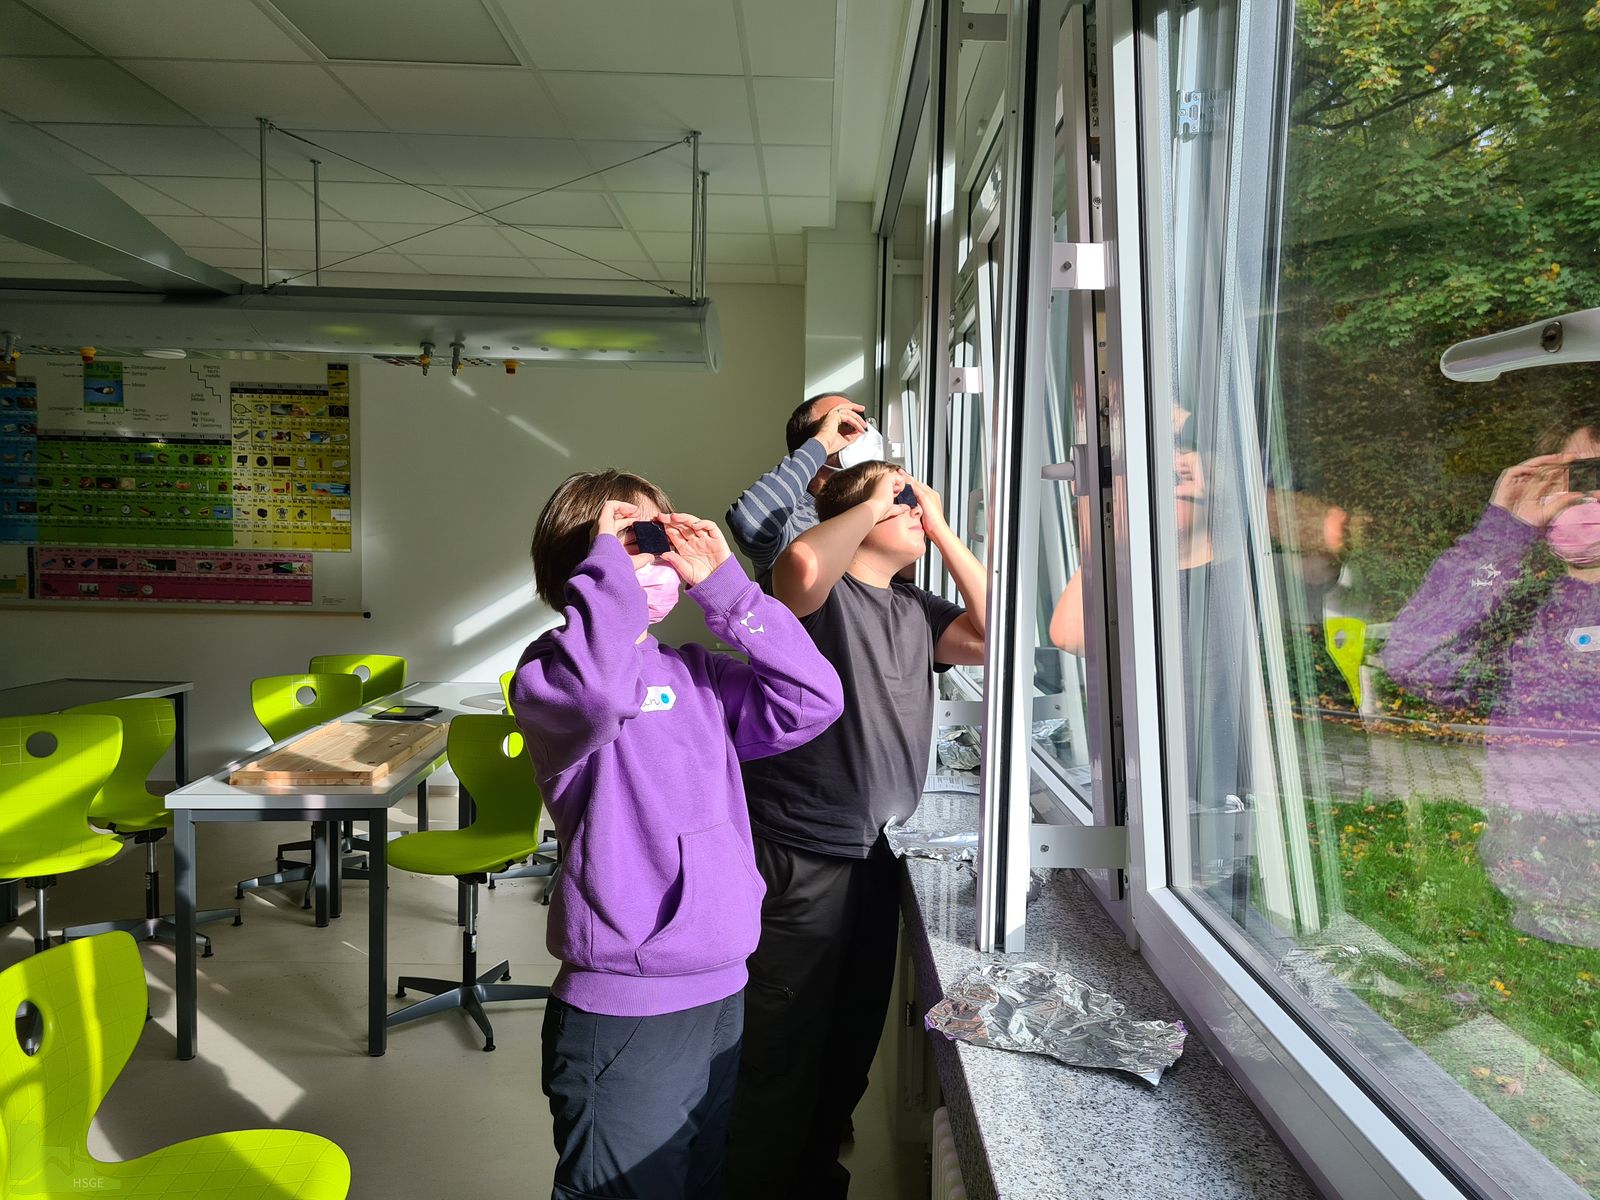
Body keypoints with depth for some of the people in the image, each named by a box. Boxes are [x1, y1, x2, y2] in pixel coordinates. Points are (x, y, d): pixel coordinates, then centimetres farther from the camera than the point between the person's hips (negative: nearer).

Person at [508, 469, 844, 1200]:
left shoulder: (697, 674, 8)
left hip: (723, 993, 7)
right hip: (624, 1009, -7)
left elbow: (813, 701, -1)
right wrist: (610, 561, -21)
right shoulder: (553, 668, -11)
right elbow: (597, 690, -35)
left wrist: (725, 587, -4)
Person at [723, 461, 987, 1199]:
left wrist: (942, 530, 2)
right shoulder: (824, 595, -11)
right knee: (782, 1055, 2)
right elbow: (801, 565, -35)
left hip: (874, 854, 9)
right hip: (797, 858, -8)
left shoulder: (914, 611, 12)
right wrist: (873, 506, -17)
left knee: (854, 1041, 22)